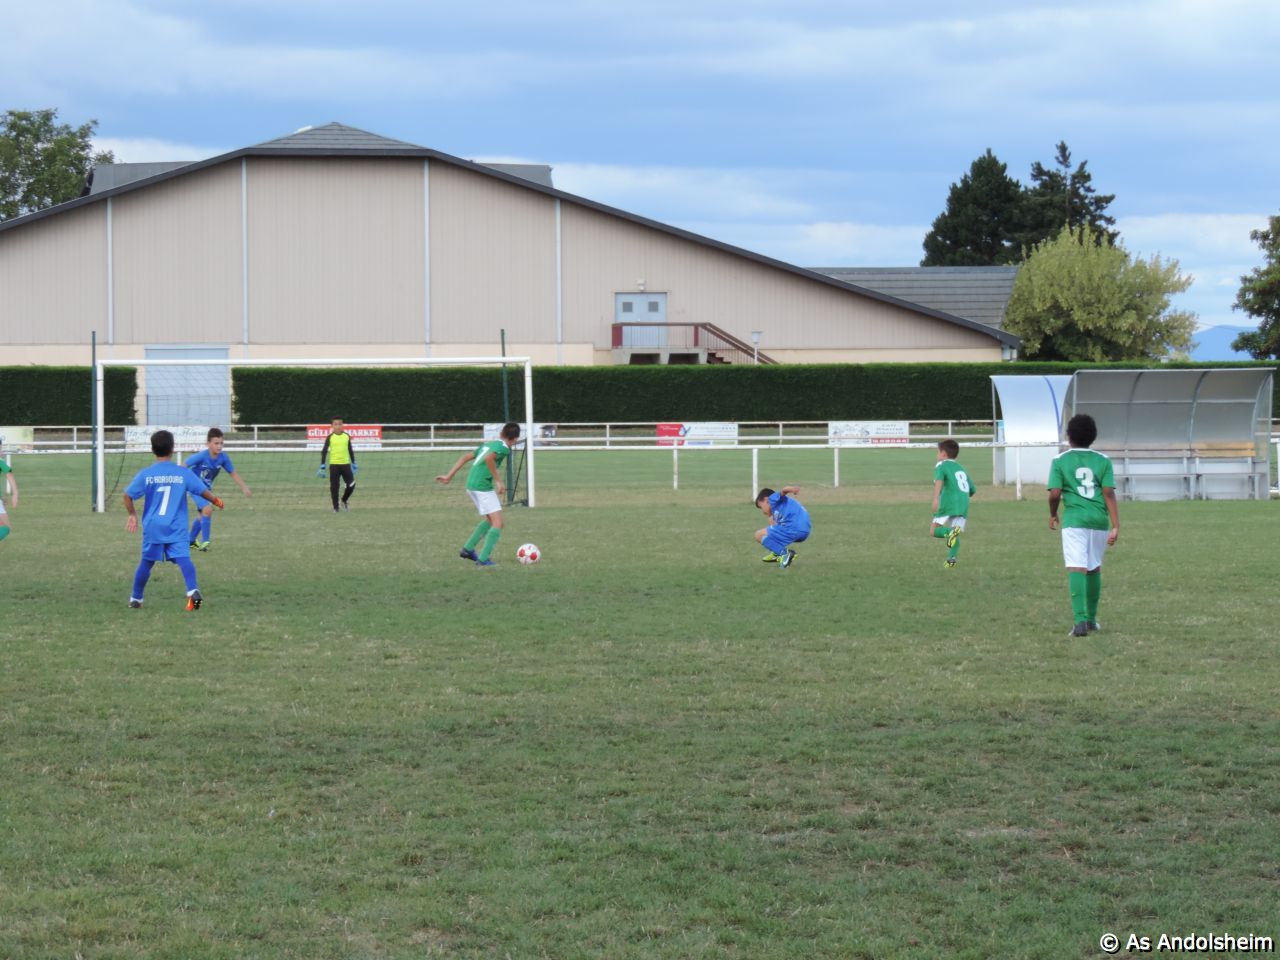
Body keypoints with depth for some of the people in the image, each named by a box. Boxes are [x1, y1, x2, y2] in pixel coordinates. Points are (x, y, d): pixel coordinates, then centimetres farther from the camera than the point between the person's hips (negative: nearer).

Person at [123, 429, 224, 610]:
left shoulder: (146, 474, -2)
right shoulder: (183, 473, -2)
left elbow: (128, 495, 0)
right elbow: (203, 492, 2)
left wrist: (132, 514, 17)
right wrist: (215, 501, 23)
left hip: (152, 527, 1)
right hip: (177, 528, -1)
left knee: (146, 562, 17)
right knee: (184, 558, -13)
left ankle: (135, 598, 30)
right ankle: (192, 590, -37)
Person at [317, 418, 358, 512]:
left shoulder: (347, 436, 5)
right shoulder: (330, 437, -3)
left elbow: (350, 450, 16)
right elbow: (324, 451, -3)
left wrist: (354, 464, 18)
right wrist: (322, 466, -9)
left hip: (346, 464, 2)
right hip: (334, 465, -2)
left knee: (351, 484, -4)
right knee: (334, 487, -2)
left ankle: (344, 501, 21)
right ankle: (335, 507, 9)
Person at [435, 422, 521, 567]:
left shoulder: (488, 444, 19)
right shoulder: (504, 448, -7)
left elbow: (465, 457, 20)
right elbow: (488, 458, -26)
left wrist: (449, 476, 23)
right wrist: (498, 481, -21)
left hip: (471, 486, 9)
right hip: (483, 486, -9)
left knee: (489, 519, 24)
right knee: (497, 523, -6)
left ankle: (468, 549, 25)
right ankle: (483, 559, -14)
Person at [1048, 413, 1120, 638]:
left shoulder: (1060, 460, 0)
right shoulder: (1103, 460, 6)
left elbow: (1054, 493, -6)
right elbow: (1109, 493, -2)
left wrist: (1052, 514, 14)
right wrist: (1116, 527, -3)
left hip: (1074, 520, -3)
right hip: (1100, 519, 3)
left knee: (1076, 569, -10)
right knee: (1094, 568, 19)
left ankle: (1081, 621, -24)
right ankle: (1091, 618, 28)